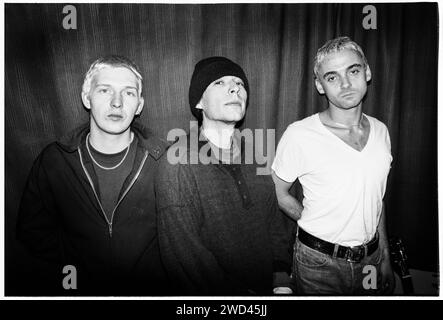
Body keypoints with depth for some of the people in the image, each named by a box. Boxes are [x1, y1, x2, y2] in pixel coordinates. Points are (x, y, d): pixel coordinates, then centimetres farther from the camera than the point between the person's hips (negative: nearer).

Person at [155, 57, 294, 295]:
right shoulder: (178, 162, -19)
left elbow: (274, 219, 3)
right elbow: (184, 254, -20)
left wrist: (281, 276, -6)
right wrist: (239, 293, -17)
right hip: (209, 293, -4)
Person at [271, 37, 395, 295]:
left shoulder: (380, 130, -1)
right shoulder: (299, 135, -19)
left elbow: (377, 199, 8)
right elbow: (278, 193, -8)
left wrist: (385, 257, 11)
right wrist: (319, 227, -7)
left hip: (371, 259, 5)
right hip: (320, 263, -4)